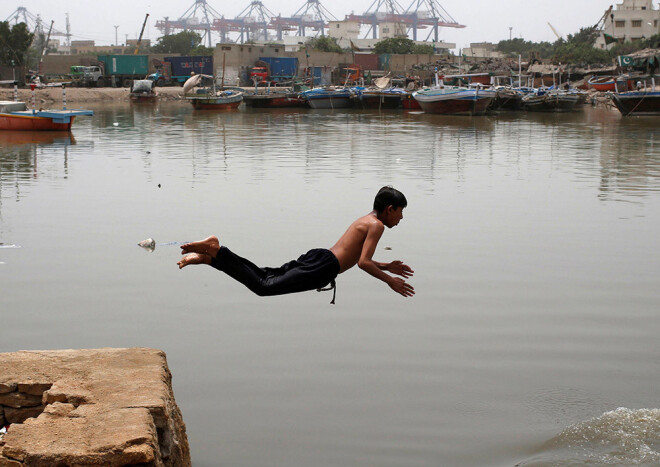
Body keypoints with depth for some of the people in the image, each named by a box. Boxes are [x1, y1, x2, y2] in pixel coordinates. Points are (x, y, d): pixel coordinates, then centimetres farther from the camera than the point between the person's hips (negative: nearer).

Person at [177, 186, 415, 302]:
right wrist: (390, 280, -3)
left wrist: (386, 267, 37)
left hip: (315, 256, 9)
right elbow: (363, 263, -13)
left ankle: (208, 257, 0)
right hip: (322, 267, -9)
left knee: (266, 277, 7)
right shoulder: (376, 225, -3)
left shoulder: (365, 220, 28)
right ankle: (215, 250, -22)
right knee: (263, 287, -17)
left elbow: (356, 256, 38)